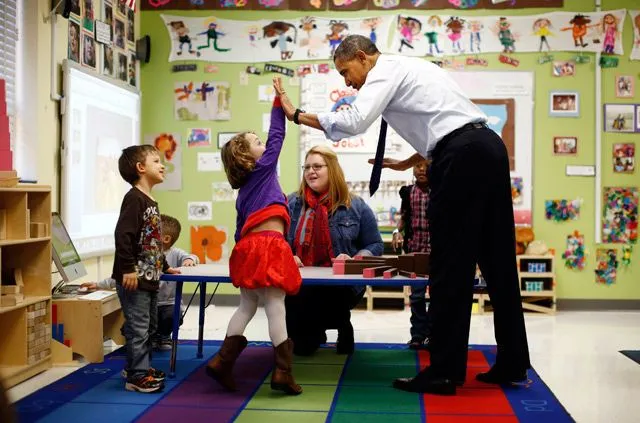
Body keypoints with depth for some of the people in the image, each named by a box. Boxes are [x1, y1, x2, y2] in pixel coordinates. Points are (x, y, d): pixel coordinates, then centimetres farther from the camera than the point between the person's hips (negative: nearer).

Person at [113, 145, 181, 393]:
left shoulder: (150, 202, 16)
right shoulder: (134, 198, -15)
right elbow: (123, 235, -24)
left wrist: (164, 267, 25)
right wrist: (128, 269, -26)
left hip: (150, 278, 10)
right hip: (135, 279, -10)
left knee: (149, 326, 18)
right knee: (138, 328, -3)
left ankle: (140, 366, 31)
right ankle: (137, 376, 5)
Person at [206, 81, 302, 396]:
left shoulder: (243, 191, 22)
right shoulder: (264, 168, 3)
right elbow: (277, 134, 2)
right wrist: (279, 101, 9)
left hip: (248, 247, 8)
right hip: (269, 246, -8)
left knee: (246, 307, 15)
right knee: (275, 308, -5)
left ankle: (222, 361, 12)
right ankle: (282, 372, -2)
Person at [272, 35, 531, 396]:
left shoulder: (386, 70, 0)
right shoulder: (409, 69, 28)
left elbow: (354, 122, -15)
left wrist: (297, 115, -5)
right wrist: (405, 164, 31)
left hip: (463, 156, -9)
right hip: (489, 147, 9)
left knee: (452, 265, -5)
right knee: (498, 260, 11)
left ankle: (444, 372, 1)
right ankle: (512, 365, 18)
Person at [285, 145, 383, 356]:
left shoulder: (356, 207, 5)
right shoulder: (291, 204, 10)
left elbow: (375, 245, 7)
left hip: (340, 285, -1)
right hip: (297, 283, 1)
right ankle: (315, 332, 19)